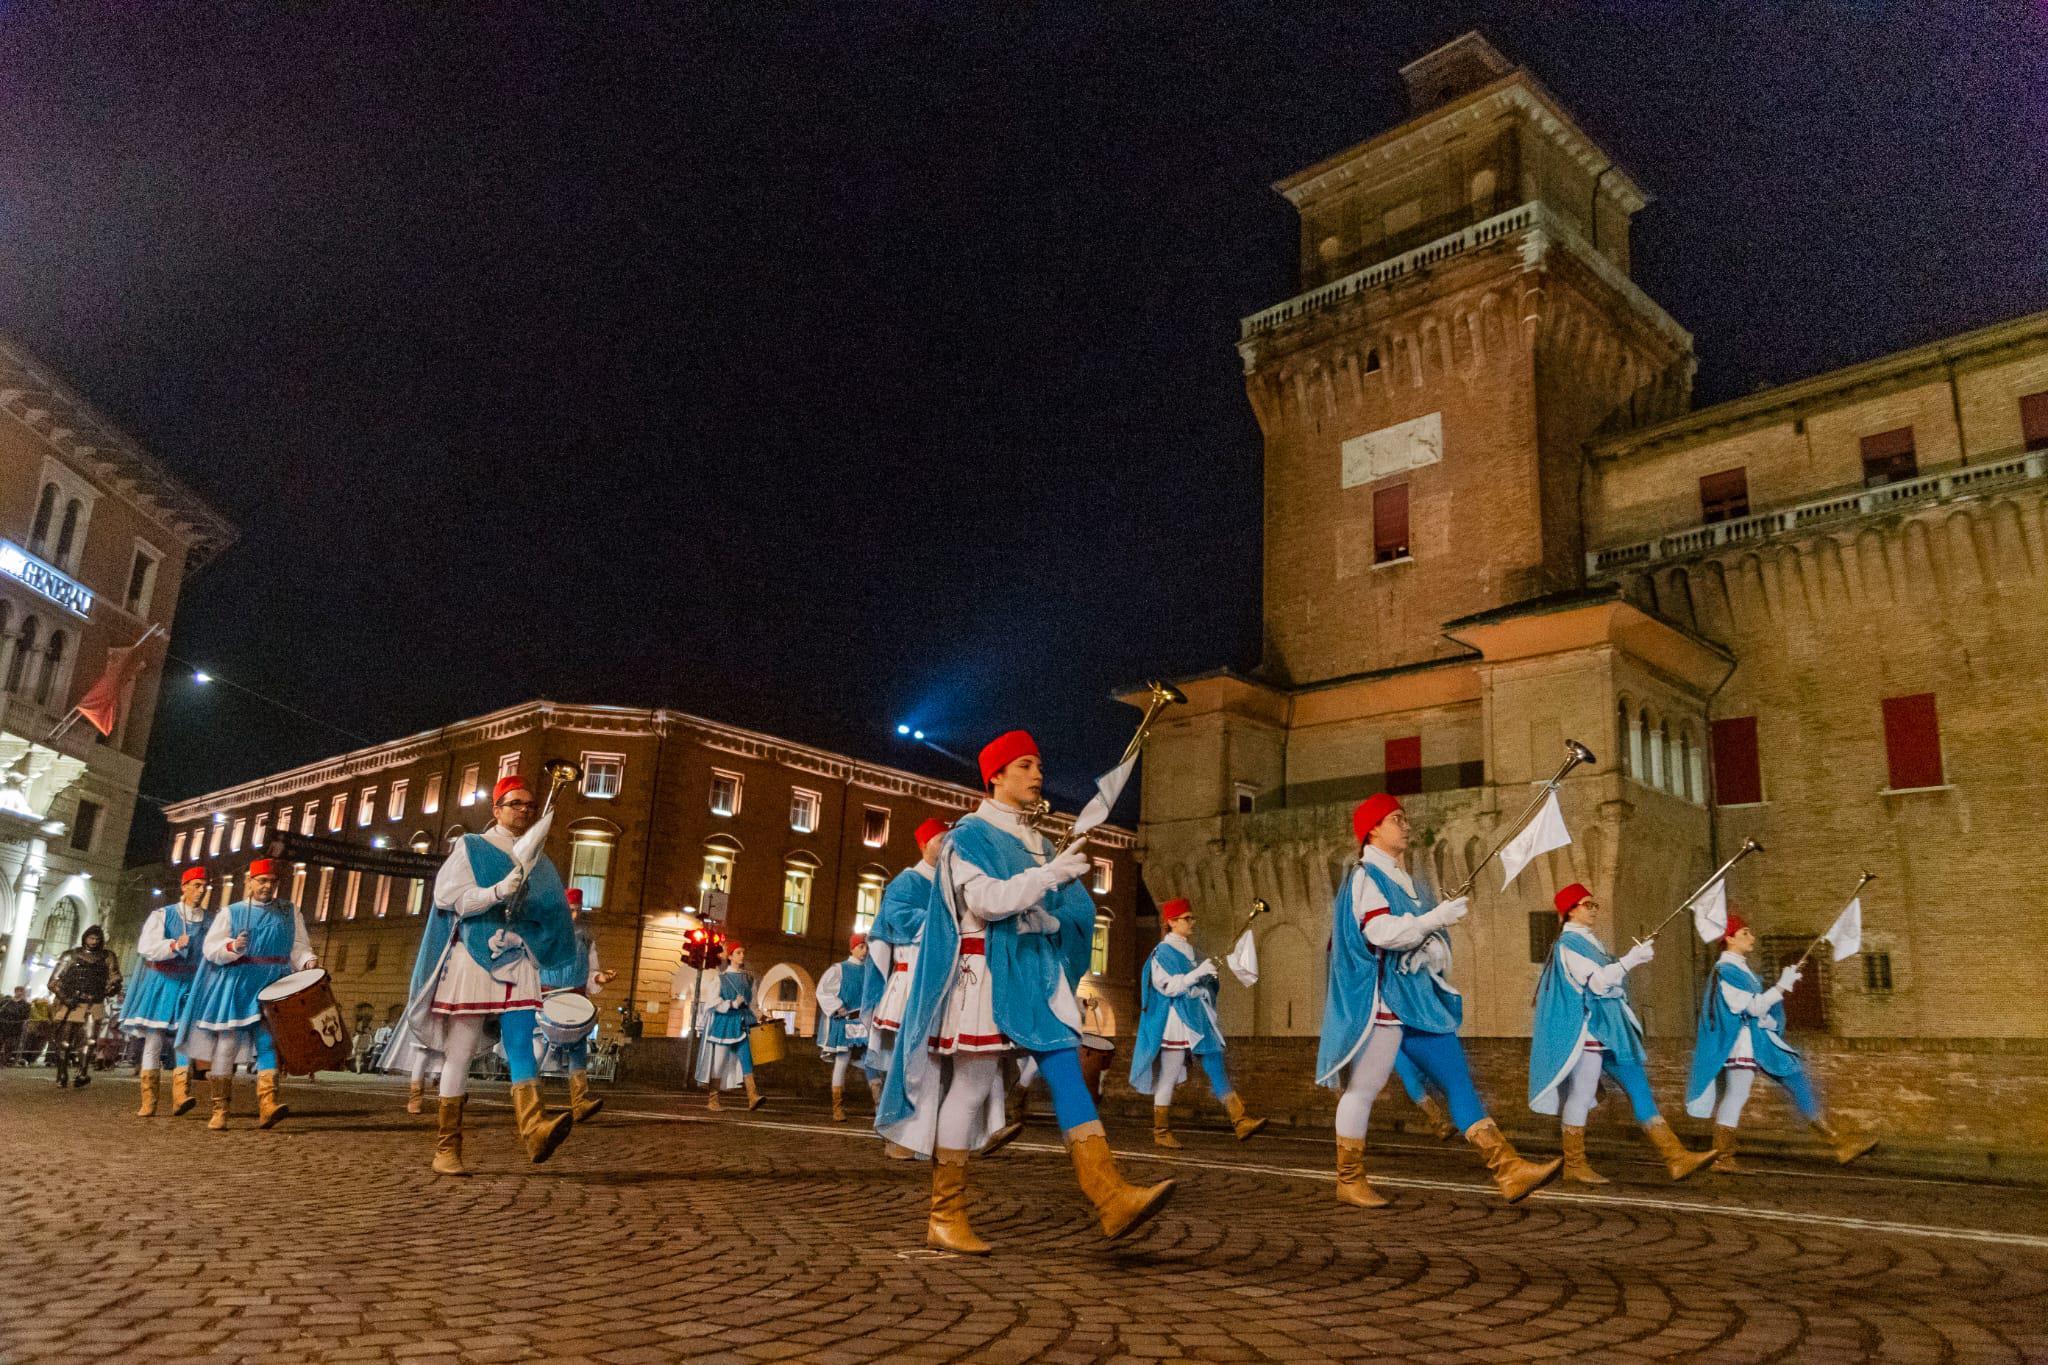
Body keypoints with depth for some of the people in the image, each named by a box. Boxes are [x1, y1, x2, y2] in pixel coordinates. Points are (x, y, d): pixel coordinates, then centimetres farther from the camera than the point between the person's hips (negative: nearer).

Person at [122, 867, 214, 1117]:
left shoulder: (211, 920, 9)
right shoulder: (162, 915, 3)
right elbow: (145, 947, -9)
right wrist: (174, 945, -24)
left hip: (192, 986, 1)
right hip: (162, 983, -1)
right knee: (153, 1040, 0)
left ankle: (180, 1097, -15)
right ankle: (148, 1102, 5)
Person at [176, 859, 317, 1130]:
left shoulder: (290, 912, 15)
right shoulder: (231, 912, 11)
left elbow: (299, 947, 11)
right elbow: (211, 948, 2)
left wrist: (309, 961, -11)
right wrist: (232, 947, -19)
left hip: (273, 986, 0)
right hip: (235, 985, 0)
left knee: (268, 1042, -12)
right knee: (227, 1044, 1)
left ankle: (267, 1106, -22)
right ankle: (220, 1111, 11)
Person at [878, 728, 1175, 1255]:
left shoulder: (1036, 843, 18)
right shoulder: (969, 836, -1)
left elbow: (1070, 909, 16)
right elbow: (985, 899, -17)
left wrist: (1045, 918, -5)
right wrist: (1048, 875, -22)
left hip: (1038, 974, 6)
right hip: (985, 973, -6)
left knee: (1067, 1073, -7)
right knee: (969, 1087, -2)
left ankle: (1111, 1196, -16)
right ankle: (945, 1217, 8)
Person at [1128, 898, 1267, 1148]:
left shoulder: (1188, 950, 18)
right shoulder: (1163, 952, -7)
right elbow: (1168, 986, -19)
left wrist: (1208, 977, 10)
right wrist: (1197, 973, -24)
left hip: (1198, 1022, 8)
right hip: (1175, 1022, -8)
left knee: (1217, 1071, 2)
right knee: (1168, 1079, -1)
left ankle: (1241, 1122, -1)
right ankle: (1161, 1133, 8)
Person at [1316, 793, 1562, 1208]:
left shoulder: (1400, 878, 19)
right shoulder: (1365, 877, -9)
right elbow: (1382, 932, -23)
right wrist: (1437, 916, -25)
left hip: (1418, 999, 9)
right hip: (1381, 1000, -9)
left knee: (1458, 1079, 2)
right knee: (1363, 1089, 0)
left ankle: (1510, 1171, 0)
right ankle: (1349, 1181, 11)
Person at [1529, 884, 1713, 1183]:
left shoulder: (1591, 942, 18)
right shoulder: (1569, 943, -10)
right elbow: (1597, 981, -19)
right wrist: (1632, 958, -18)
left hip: (1609, 1030, 9)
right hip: (1587, 1029, -9)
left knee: (1639, 1089, 4)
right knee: (1581, 1096, -4)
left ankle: (1676, 1157, 3)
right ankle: (1574, 1165, 5)